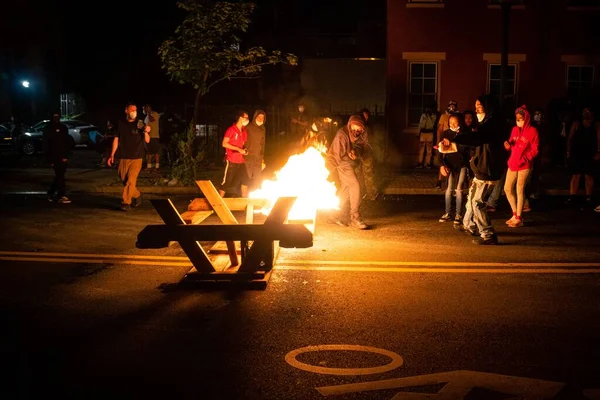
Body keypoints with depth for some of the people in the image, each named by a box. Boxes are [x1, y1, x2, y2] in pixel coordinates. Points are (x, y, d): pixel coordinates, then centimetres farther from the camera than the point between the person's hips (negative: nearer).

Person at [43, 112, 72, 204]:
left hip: (62, 156, 5)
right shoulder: (48, 129, 0)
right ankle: (62, 196, -11)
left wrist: (66, 155, 0)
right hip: (55, 157, -5)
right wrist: (50, 158, -10)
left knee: (59, 175, 11)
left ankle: (51, 193, 25)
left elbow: (68, 142, 12)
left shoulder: (63, 128, 13)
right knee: (60, 175, -10)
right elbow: (46, 145, -3)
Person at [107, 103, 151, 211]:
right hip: (124, 158, 3)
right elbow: (116, 139, 9)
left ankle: (126, 203, -5)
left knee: (131, 180, -11)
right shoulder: (121, 124, 2)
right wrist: (112, 155, 6)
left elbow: (147, 140, -8)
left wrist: (146, 132, -29)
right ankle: (137, 195, 33)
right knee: (124, 180, 10)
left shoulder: (140, 124, -4)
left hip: (136, 158, -3)